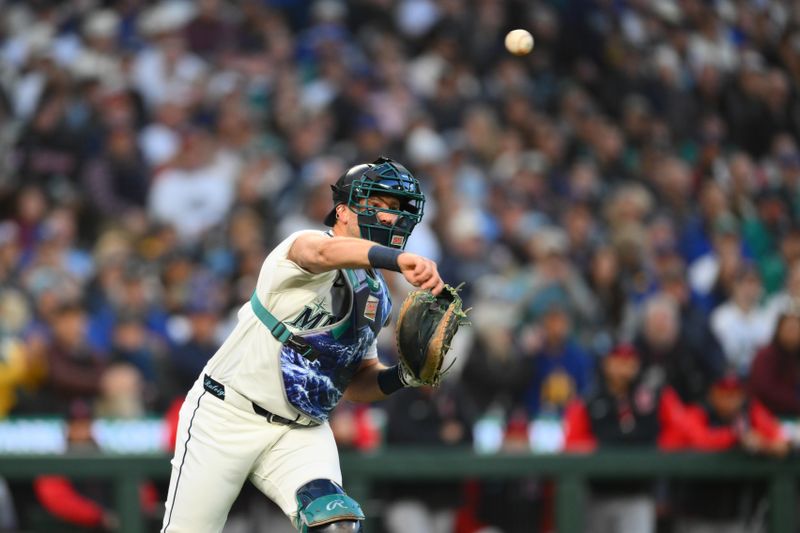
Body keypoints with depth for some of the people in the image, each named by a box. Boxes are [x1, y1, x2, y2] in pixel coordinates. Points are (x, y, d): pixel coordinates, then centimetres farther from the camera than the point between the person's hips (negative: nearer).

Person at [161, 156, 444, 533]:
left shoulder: (378, 299, 10)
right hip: (229, 414, -6)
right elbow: (325, 251, -40)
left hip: (301, 432, 6)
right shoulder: (302, 246, -14)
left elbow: (357, 383, 16)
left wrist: (400, 377, -7)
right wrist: (398, 258, -60)